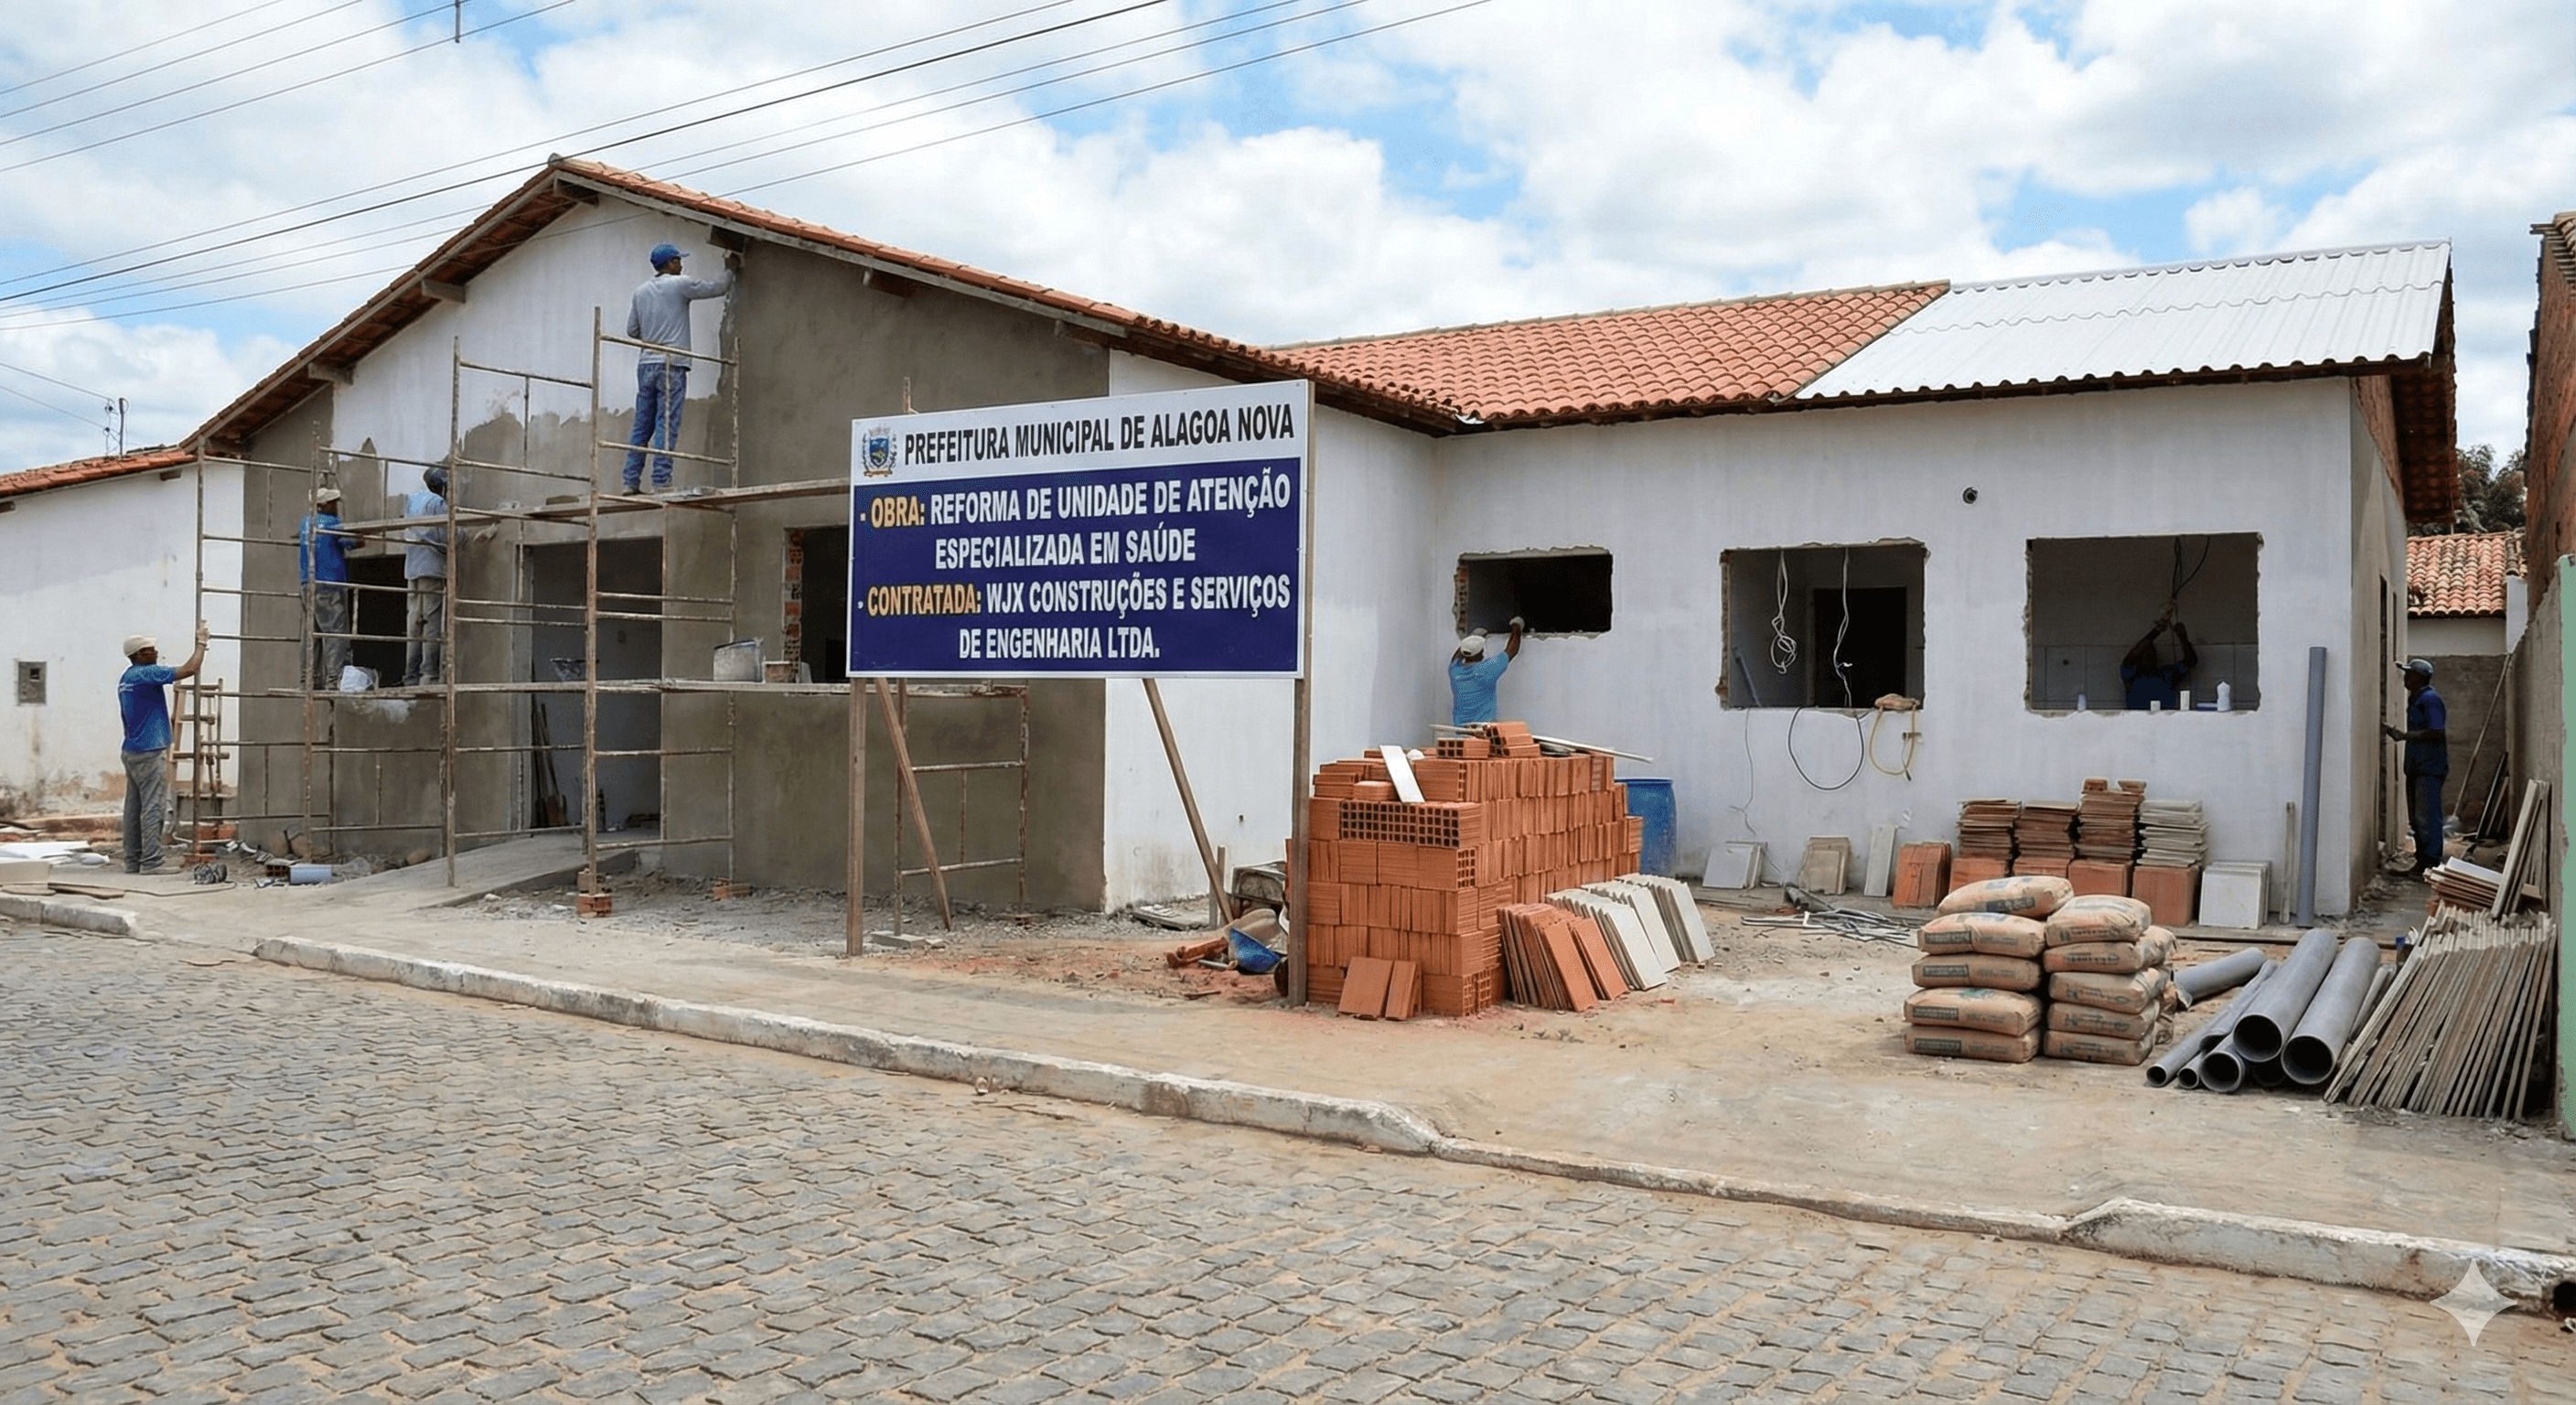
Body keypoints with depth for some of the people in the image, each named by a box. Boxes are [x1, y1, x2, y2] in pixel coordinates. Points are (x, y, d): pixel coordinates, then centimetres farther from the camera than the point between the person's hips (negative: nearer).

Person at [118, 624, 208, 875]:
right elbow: (190, 669, -18)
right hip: (150, 752, -10)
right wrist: (202, 642, -6)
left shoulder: (126, 679, 16)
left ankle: (132, 862, 12)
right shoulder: (147, 674, -14)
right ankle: (150, 863, -9)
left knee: (134, 808, 10)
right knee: (153, 808, -8)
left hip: (132, 751, 10)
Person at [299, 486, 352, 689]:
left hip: (308, 584, 7)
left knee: (312, 634, 9)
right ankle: (334, 678, -17)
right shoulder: (332, 523, -8)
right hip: (330, 583, -7)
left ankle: (310, 678, 7)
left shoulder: (306, 521, 13)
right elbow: (351, 544, 0)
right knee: (335, 631, -9)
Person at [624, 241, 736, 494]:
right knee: (667, 426, -7)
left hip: (646, 364, 6)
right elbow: (719, 288, 2)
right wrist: (729, 270, 20)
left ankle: (631, 482, 6)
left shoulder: (641, 290, 13)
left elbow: (631, 330, 16)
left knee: (641, 426, 8)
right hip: (671, 365, -6)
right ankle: (661, 482, -11)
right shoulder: (680, 284, -3)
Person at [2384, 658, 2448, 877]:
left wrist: (2405, 735, -22)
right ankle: (2421, 863, 18)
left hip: (2430, 769, -10)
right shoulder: (2414, 700, 17)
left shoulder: (2430, 700, -13)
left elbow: (2437, 733, -22)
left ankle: (2430, 864, -6)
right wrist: (2389, 730, 17)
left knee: (2427, 818, -8)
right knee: (2416, 819, 12)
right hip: (2415, 767, 10)